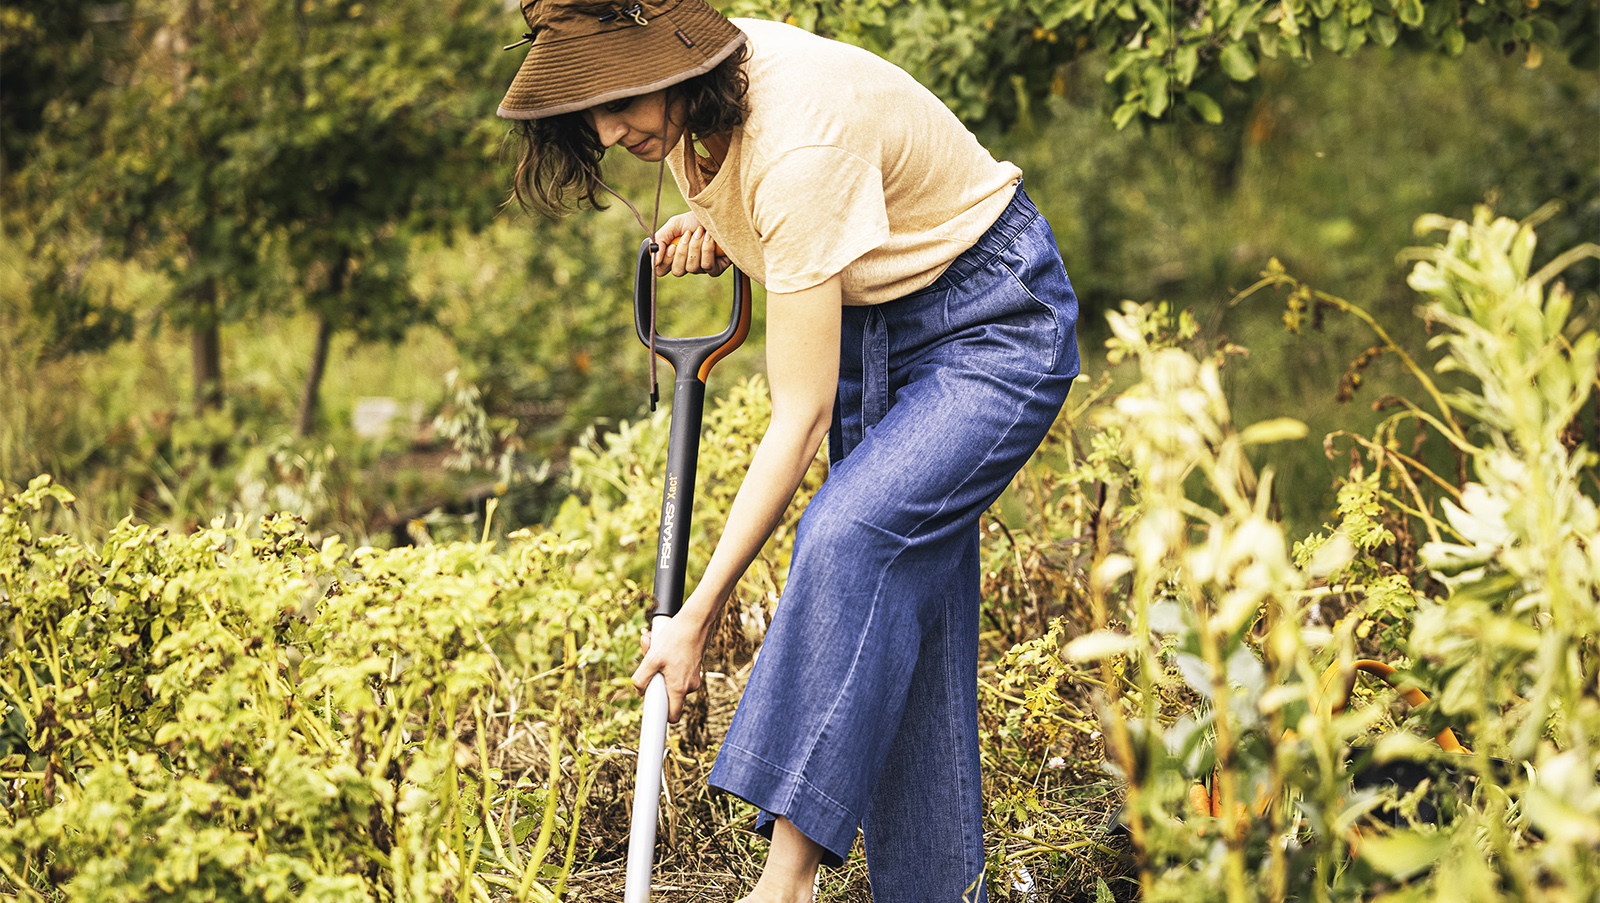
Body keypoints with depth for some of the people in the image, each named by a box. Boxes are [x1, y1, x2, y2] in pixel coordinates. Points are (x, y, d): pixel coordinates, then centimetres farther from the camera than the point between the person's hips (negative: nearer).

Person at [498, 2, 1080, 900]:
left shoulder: (800, 143, -35)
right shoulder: (688, 103, -9)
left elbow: (801, 419, -32)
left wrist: (698, 617, -30)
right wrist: (715, 228, -5)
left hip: (994, 324, -9)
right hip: (872, 319, 9)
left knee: (849, 534, -29)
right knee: (895, 606, 2)